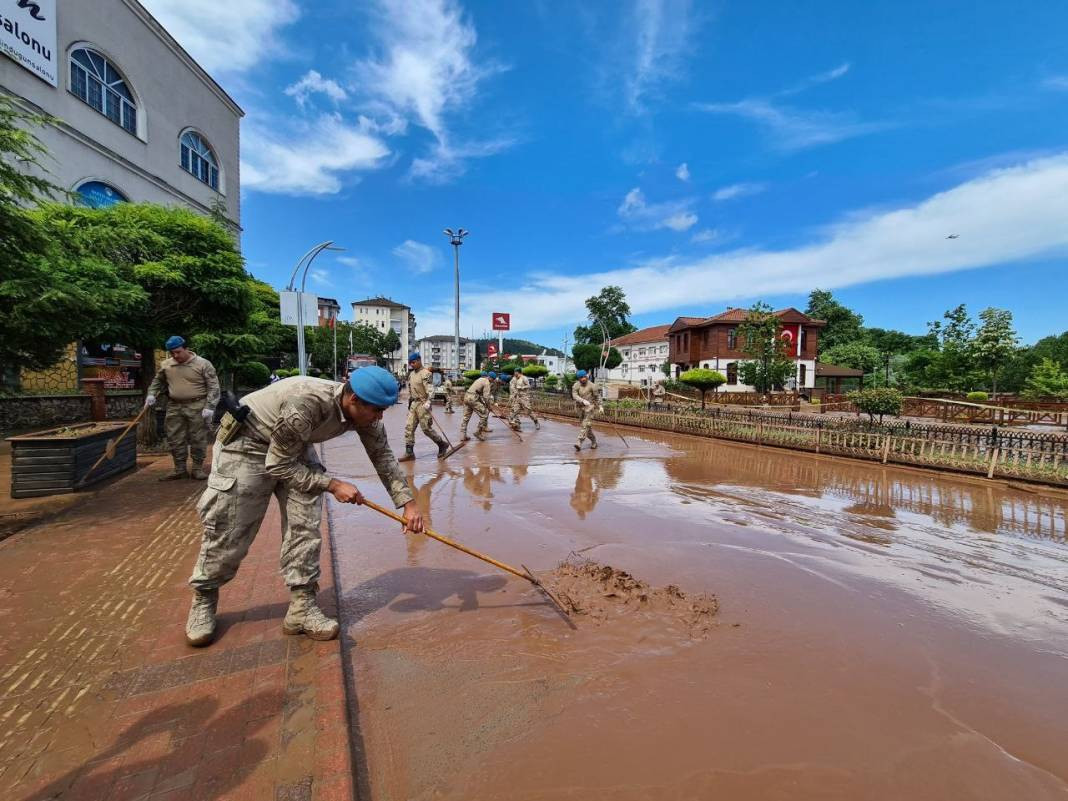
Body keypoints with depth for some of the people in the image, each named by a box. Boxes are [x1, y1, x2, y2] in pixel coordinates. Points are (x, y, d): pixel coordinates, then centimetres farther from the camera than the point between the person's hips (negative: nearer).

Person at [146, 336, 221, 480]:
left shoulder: (203, 364, -7)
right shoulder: (165, 365, 7)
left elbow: (213, 387, -8)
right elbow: (157, 381, 25)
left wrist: (209, 407, -14)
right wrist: (151, 394, 7)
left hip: (197, 407, -5)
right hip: (174, 407, 5)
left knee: (197, 440, 1)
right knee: (175, 440, 8)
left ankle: (198, 469, 12)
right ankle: (180, 470, 19)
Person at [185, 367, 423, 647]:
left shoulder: (363, 413, -19)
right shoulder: (304, 404, -40)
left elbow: (383, 456, -8)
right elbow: (278, 466, -27)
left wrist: (408, 503, -11)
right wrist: (332, 484, -28)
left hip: (294, 448, 6)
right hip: (247, 443, -5)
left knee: (305, 525, -4)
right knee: (228, 531, 1)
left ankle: (302, 607, 6)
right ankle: (204, 600, 27)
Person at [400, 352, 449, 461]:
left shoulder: (426, 373, -13)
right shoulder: (411, 374, 14)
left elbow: (430, 390, -23)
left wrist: (428, 402, -36)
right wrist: (409, 402, 21)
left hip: (423, 404, -8)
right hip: (413, 404, 8)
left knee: (427, 428, -4)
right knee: (409, 428, 3)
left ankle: (442, 445, 15)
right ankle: (409, 453, 7)